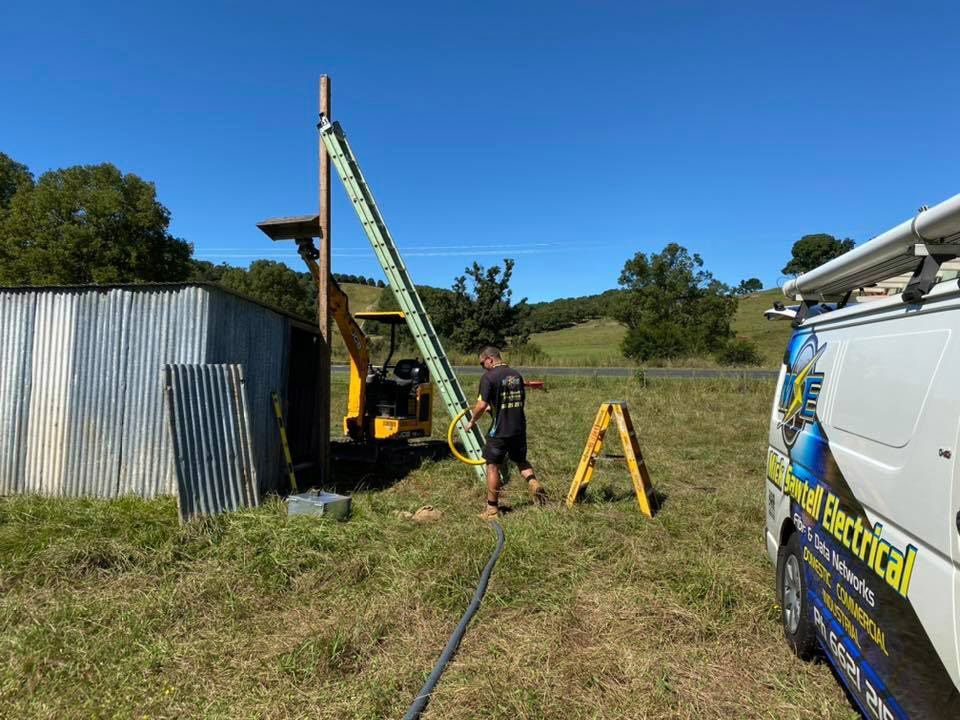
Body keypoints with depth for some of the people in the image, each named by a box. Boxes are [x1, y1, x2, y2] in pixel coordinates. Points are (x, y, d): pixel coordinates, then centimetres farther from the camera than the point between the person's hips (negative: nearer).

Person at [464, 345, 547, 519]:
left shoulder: (489, 377, -13)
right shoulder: (516, 375, 9)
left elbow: (481, 405, -19)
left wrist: (472, 421, -1)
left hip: (499, 431, -6)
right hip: (519, 428, 6)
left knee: (492, 466, 7)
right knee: (521, 460, 24)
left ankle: (492, 508, 13)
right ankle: (534, 484, 0)